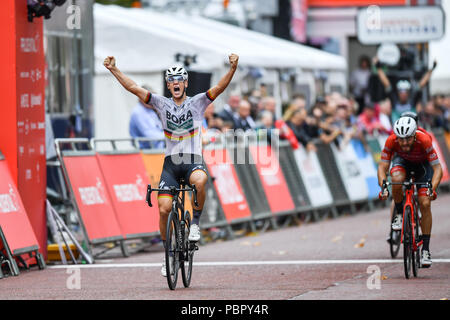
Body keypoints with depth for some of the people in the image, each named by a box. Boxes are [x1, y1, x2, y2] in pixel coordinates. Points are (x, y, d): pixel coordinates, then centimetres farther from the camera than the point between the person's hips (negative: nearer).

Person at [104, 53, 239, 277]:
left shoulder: (197, 103, 3)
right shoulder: (162, 104, 7)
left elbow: (219, 88, -11)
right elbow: (133, 88, 2)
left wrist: (232, 69, -27)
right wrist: (113, 69, -7)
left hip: (193, 161, -2)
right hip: (171, 162, 2)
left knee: (199, 181, -37)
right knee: (164, 209, -8)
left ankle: (195, 223, -14)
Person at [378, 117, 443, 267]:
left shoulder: (424, 140, -37)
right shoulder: (391, 141, -32)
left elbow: (437, 168, -35)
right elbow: (382, 166, -29)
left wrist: (432, 188, -50)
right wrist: (383, 186, -45)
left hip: (422, 164, -1)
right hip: (402, 160, 1)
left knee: (425, 204, -16)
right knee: (397, 179, -35)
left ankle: (425, 249, -8)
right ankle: (398, 214, -8)